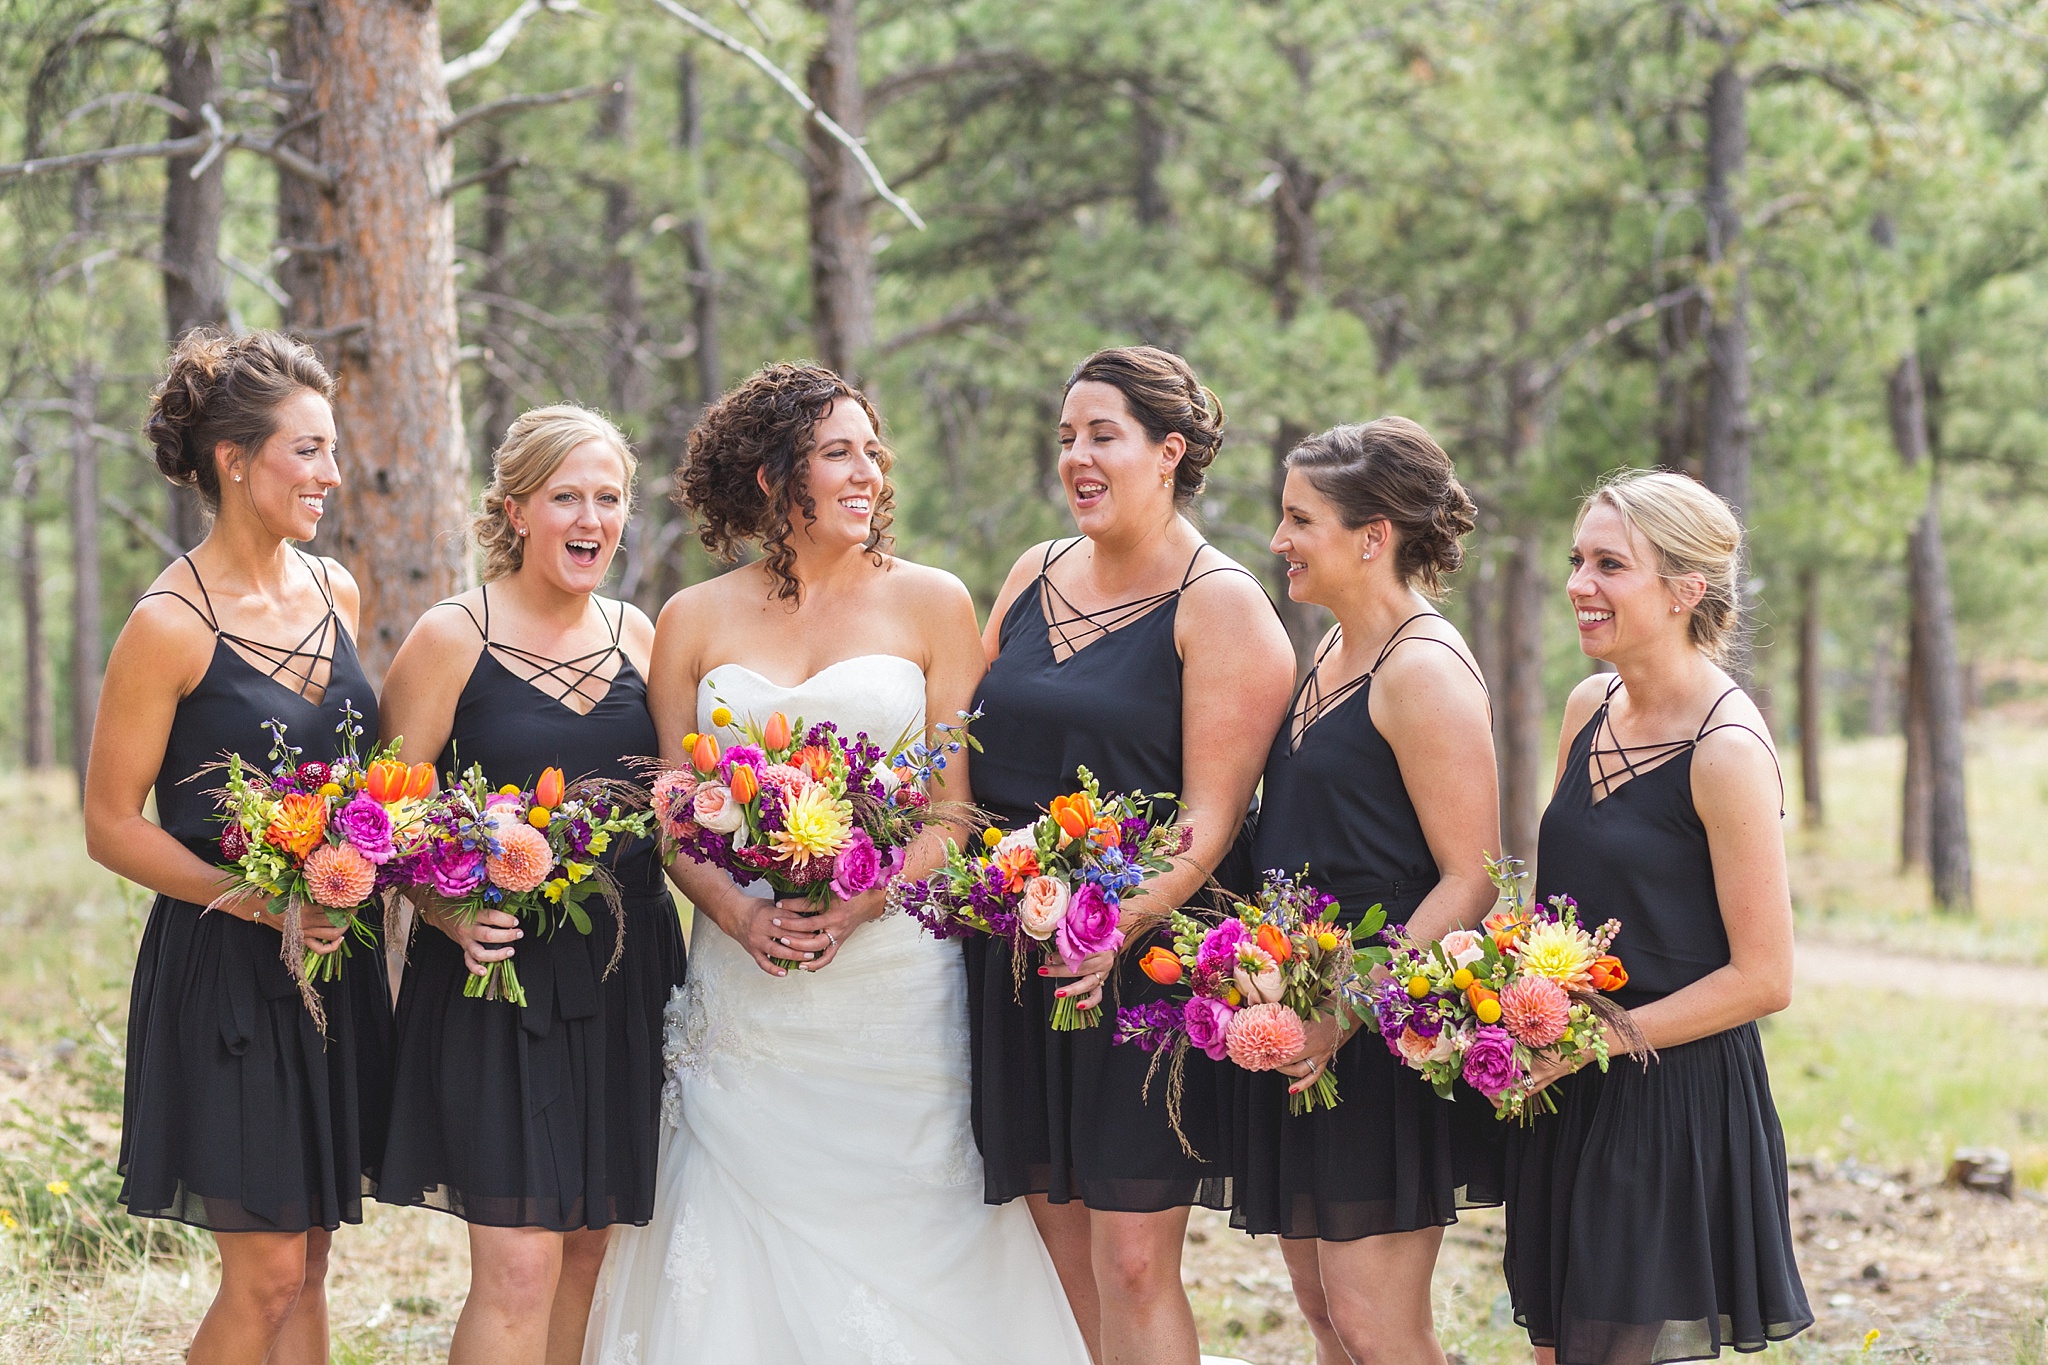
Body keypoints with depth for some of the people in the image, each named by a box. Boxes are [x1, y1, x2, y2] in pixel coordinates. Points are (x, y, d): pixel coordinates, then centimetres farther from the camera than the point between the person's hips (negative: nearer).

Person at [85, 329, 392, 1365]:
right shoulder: (171, 626, -13)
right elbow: (112, 825, -11)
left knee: (307, 1260, 10)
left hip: (334, 962, 7)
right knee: (266, 1273, -4)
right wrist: (260, 901, -20)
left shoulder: (333, 591, 7)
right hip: (225, 971, -6)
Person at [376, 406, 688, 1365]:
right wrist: (453, 917, -20)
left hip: (625, 978, 5)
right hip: (499, 970, -5)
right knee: (518, 1266, -11)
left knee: (586, 1244, 10)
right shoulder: (452, 638, -5)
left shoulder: (636, 634, 10)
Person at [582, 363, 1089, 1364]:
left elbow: (953, 808, 1)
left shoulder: (930, 604, 4)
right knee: (745, 1256, 3)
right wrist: (738, 912, -12)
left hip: (895, 973, -1)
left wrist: (859, 905, -15)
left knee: (901, 1236, 0)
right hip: (746, 989, 1)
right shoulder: (694, 621, 7)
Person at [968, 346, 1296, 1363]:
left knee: (1132, 1262, -7)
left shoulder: (1219, 605, -7)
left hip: (1142, 961, -6)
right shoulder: (1034, 576, 13)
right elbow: (968, 754, 20)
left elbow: (1211, 817, -14)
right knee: (1062, 1249, 8)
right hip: (1015, 954, 6)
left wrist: (1122, 925, -27)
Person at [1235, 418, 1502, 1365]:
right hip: (1304, 1029, 9)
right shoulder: (1334, 652, 14)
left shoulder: (1424, 670, -14)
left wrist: (1350, 1010, -22)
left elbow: (1471, 880, -18)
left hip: (1386, 1038, -9)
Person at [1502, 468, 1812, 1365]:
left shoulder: (1726, 751, -16)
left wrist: (1596, 1041, -17)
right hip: (1569, 1095, 7)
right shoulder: (1590, 709, 7)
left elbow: (1763, 979, -15)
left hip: (1676, 1098, -7)